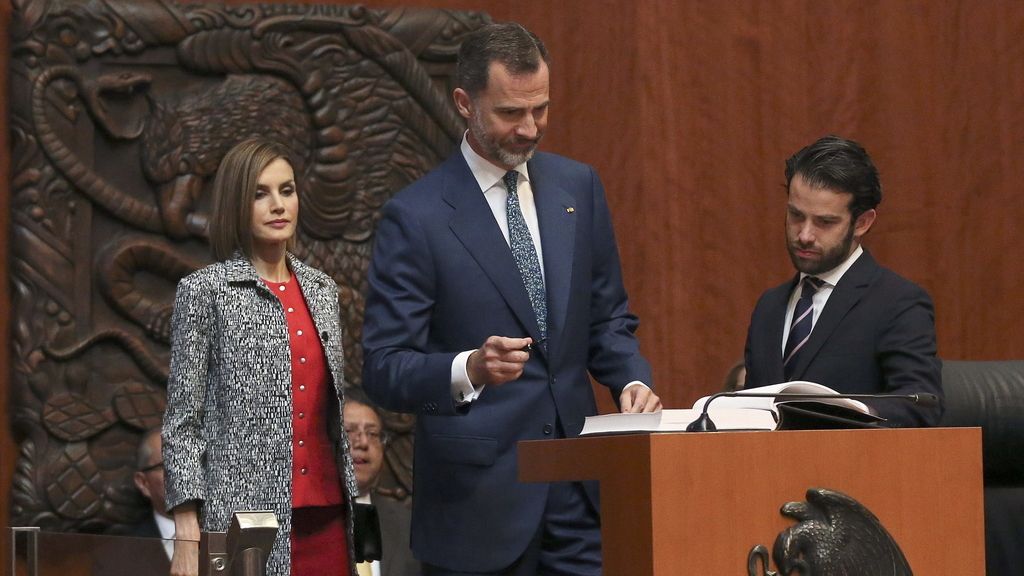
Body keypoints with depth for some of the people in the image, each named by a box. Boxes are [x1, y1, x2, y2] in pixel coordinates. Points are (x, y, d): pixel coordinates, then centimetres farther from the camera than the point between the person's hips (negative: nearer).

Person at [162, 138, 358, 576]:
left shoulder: (321, 289, 13)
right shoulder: (205, 292, -2)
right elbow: (181, 424, -3)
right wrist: (187, 536, -10)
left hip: (325, 518, 5)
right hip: (245, 514, -5)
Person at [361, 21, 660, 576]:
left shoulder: (578, 187, 9)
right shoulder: (415, 216, -7)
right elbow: (383, 369, -9)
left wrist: (631, 379, -3)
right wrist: (470, 370, -28)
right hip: (480, 499, -4)